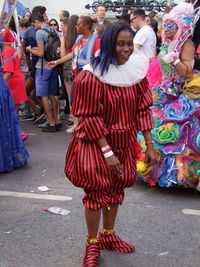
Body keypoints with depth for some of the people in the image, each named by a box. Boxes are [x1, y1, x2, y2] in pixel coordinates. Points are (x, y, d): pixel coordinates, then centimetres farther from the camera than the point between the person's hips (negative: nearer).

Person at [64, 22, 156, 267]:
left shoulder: (136, 71, -3)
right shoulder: (91, 76, -19)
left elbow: (143, 110, 2)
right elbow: (90, 118, -18)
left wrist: (149, 144, 0)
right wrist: (107, 152, -19)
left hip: (124, 142, 5)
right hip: (95, 143, -5)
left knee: (116, 188, 15)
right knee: (97, 190, 3)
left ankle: (108, 235, 35)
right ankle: (92, 244, 21)